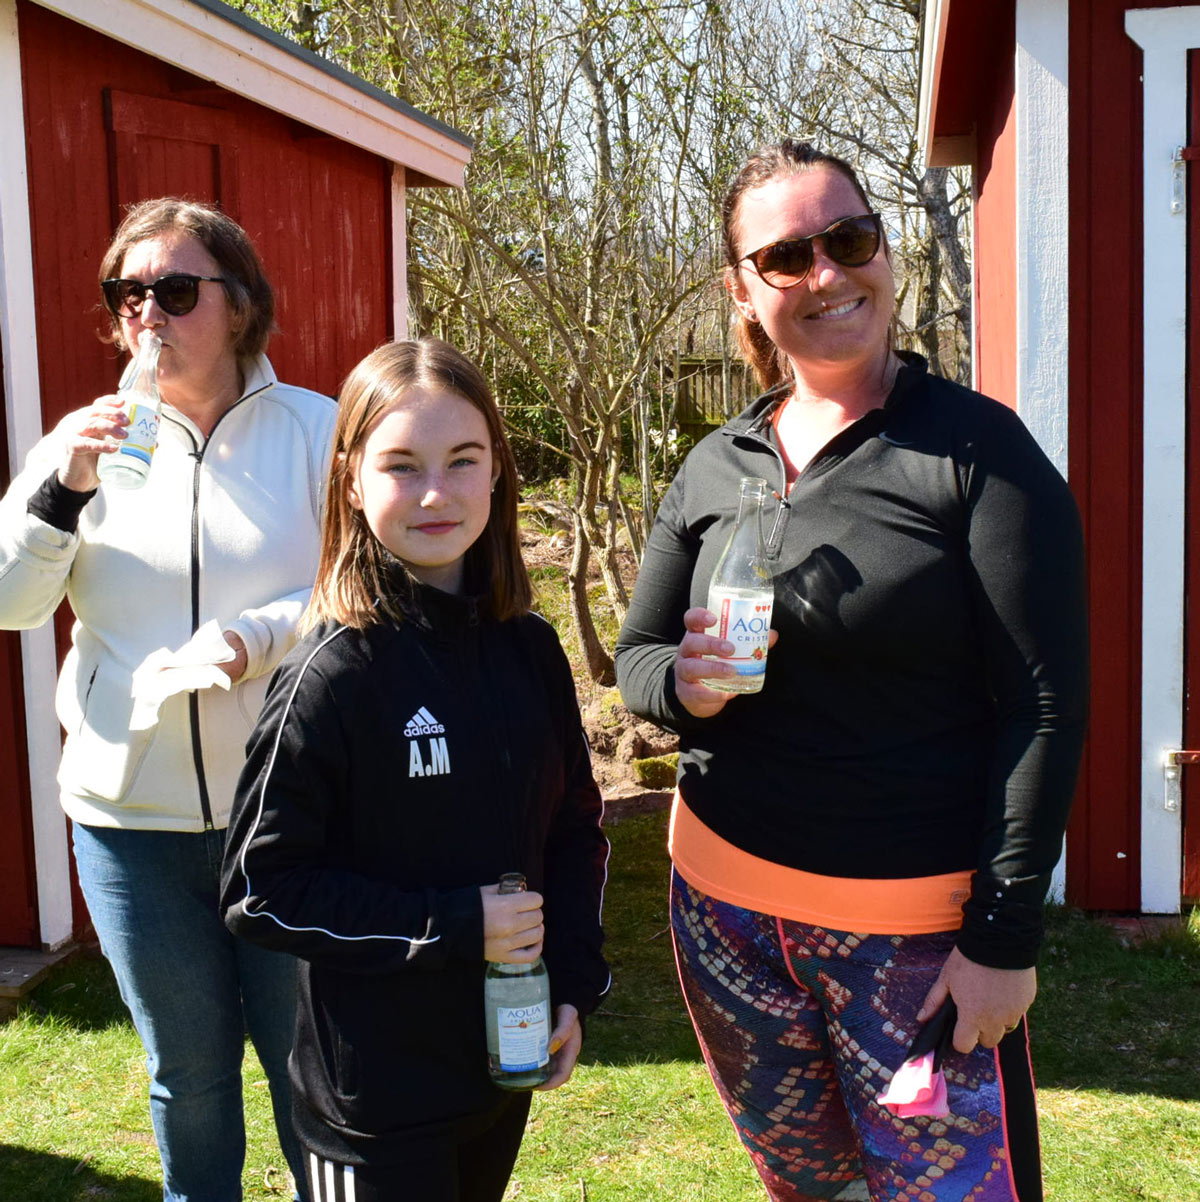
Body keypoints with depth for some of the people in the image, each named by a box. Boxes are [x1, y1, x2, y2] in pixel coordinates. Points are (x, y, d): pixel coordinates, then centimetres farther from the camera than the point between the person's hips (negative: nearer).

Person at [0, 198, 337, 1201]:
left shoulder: (317, 429, -3)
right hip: (130, 815, 3)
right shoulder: (91, 438, 5)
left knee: (309, 1067, 10)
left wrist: (263, 635, -22)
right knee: (188, 1070, 18)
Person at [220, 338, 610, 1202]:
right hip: (377, 1090, -5)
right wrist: (451, 927, -19)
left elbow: (576, 829, 9)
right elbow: (260, 890, -15)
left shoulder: (529, 651, -2)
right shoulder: (334, 674, -18)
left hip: (506, 1057, 6)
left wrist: (574, 985, 1)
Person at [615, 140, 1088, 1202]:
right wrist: (685, 685, -13)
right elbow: (635, 656, 11)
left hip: (914, 921, -4)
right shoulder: (715, 468, 4)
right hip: (726, 895, 5)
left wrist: (1004, 933, -14)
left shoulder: (976, 446, -10)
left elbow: (1044, 705, -11)